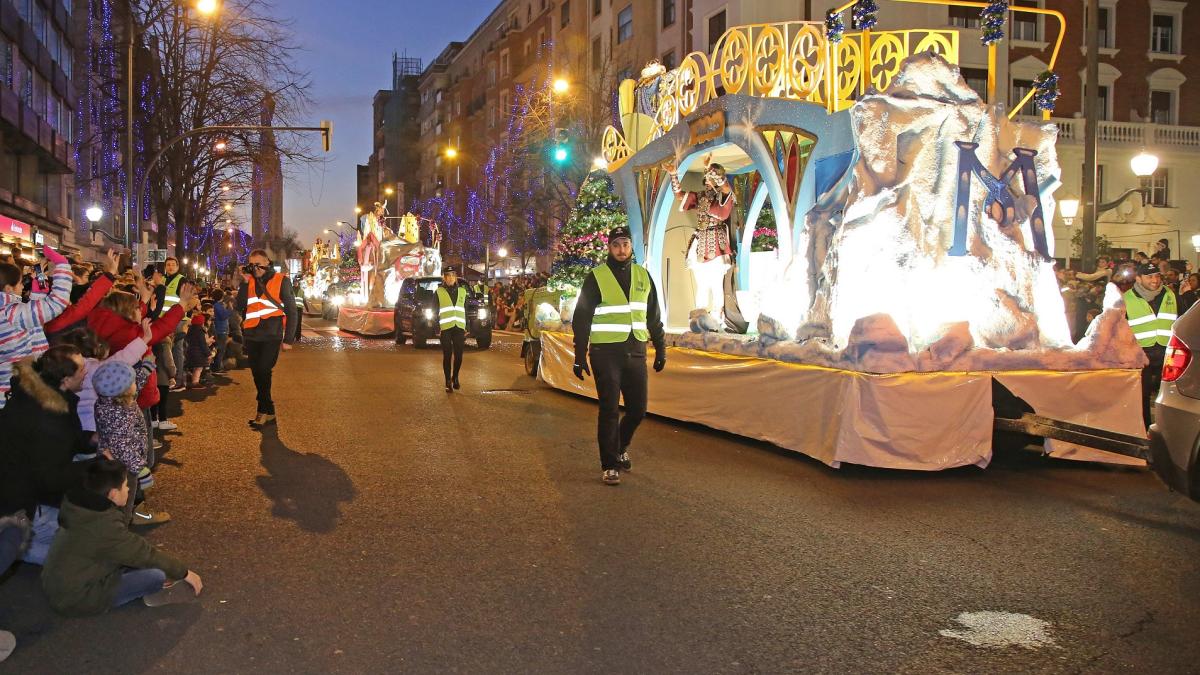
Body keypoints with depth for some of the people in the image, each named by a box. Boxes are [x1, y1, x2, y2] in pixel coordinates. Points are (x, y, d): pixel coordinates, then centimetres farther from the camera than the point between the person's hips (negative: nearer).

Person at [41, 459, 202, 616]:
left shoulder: (80, 504, -3)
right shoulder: (106, 528, -29)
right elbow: (146, 554, -17)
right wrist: (185, 573, -6)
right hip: (76, 599, -9)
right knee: (157, 575, -12)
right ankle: (154, 592, 17)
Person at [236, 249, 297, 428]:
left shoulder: (281, 281, -1)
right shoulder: (249, 281, 10)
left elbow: (291, 311, 0)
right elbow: (240, 307, 0)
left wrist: (288, 339, -5)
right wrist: (245, 282, -7)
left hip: (271, 337, -5)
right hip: (252, 336, 5)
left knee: (263, 371, -14)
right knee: (258, 374, 7)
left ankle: (263, 411, -3)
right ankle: (269, 412, 17)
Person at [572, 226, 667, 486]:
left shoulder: (642, 275, 10)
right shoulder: (597, 277, -3)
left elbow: (654, 317, 17)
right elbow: (581, 318, -2)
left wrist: (661, 349, 13)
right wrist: (580, 356, -7)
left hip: (635, 352, 4)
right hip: (606, 354, -4)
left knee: (638, 409, 8)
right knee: (610, 410, -2)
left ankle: (619, 448, 34)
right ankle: (609, 465, 9)